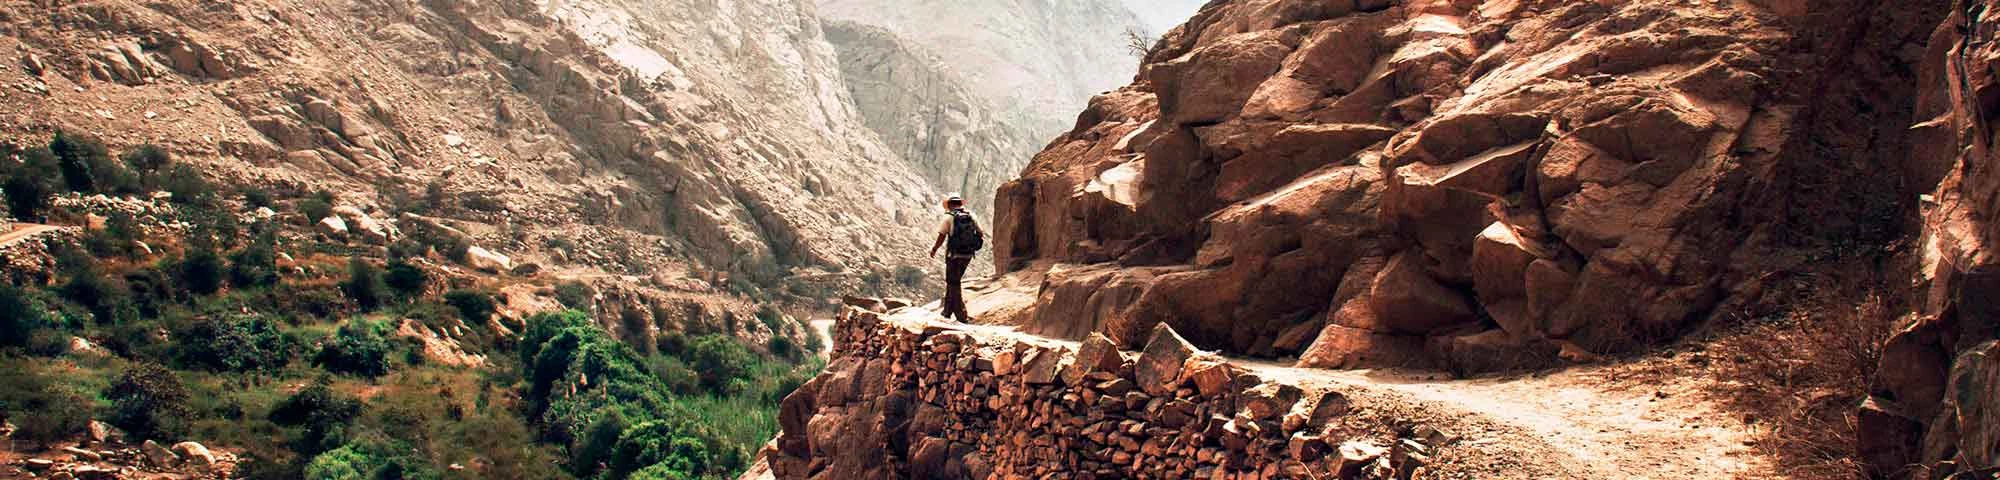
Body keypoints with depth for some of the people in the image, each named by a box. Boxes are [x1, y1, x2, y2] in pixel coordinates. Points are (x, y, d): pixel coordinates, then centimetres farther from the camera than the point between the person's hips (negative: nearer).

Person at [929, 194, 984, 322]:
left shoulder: (949, 218, -8)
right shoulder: (971, 216, 5)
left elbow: (941, 238, -9)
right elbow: (981, 234, 8)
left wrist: (934, 249, 8)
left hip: (954, 255, -5)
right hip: (968, 255, 5)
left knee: (953, 284, 3)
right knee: (953, 281, 21)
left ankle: (962, 315, -3)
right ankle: (947, 311, 26)